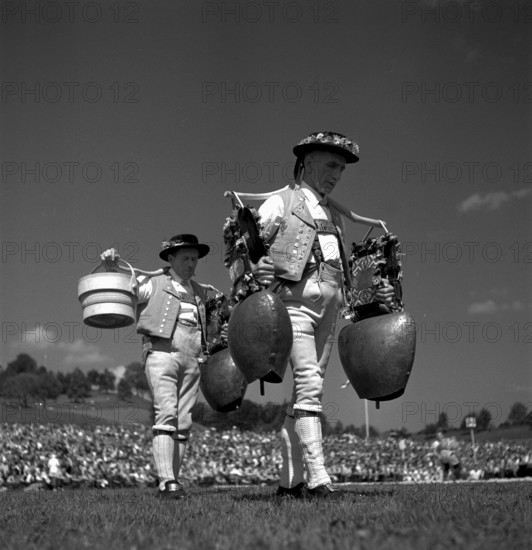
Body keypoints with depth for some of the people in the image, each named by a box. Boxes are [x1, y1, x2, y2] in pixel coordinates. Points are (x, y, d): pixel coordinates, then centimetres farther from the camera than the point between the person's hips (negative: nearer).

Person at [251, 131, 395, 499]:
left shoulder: (335, 217, 24)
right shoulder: (280, 203, 5)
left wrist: (374, 292, 9)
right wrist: (255, 269, -26)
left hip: (329, 308, 6)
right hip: (294, 301, -6)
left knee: (307, 393, 5)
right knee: (309, 383, -20)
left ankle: (291, 481, 9)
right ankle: (317, 477, -24)